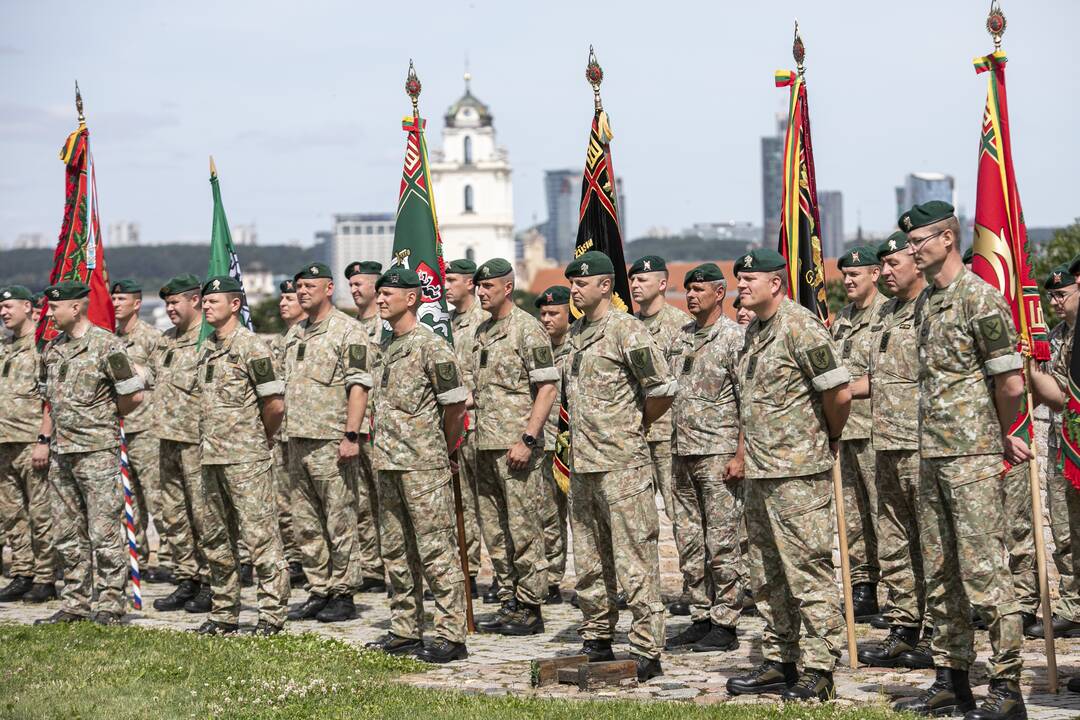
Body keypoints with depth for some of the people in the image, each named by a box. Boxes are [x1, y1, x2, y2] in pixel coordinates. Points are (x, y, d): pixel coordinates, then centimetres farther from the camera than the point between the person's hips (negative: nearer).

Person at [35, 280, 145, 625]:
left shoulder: (106, 344, -11)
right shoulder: (53, 348, 13)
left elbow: (134, 395, -9)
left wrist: (103, 418, 3)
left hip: (98, 452, -8)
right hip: (62, 453, 8)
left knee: (103, 531, -5)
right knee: (67, 534, 10)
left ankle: (109, 605, 1)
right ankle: (75, 603, 18)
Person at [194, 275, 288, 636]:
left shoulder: (251, 346, -10)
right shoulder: (207, 348, 15)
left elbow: (275, 404, -11)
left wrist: (260, 440, 2)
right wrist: (211, 440, 16)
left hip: (246, 458, -9)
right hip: (211, 457, 9)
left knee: (260, 534, -6)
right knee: (217, 537, 12)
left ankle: (272, 614, -2)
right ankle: (224, 613, 20)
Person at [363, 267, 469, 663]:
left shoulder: (432, 346, -10)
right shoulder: (384, 347, 15)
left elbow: (456, 405, -7)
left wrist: (443, 452, 3)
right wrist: (384, 450, 19)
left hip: (424, 466, -9)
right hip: (388, 465, 9)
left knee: (437, 550, -7)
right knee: (396, 552, 12)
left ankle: (450, 635, -4)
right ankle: (405, 631, 19)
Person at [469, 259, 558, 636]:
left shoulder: (527, 329, -9)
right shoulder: (482, 332, 16)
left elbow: (547, 388, -13)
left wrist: (528, 439, -19)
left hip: (516, 446, -8)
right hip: (486, 445, 9)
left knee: (523, 529, -4)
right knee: (494, 530, 11)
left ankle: (530, 609, 1)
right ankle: (510, 602, 18)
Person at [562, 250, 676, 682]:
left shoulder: (626, 330, -11)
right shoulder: (577, 332, 15)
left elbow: (664, 389, -13)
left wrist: (636, 427, 0)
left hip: (622, 464, -9)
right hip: (582, 464, 9)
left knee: (634, 560, -6)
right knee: (589, 561, 14)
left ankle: (646, 651, -3)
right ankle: (596, 641, 23)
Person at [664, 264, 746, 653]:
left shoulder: (734, 337, -7)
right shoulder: (682, 337, 14)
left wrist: (740, 455, -17)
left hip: (718, 454, -7)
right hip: (682, 456, 7)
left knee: (722, 542, -4)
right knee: (690, 542, 10)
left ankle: (725, 624, 1)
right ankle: (701, 617, 17)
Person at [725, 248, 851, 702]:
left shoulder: (800, 328, -13)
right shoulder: (753, 332, 15)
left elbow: (839, 393, -14)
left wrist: (830, 440, 0)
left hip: (799, 473, -10)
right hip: (759, 473, 10)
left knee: (809, 573, -6)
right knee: (768, 577, 14)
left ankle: (818, 672, -2)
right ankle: (779, 661, 23)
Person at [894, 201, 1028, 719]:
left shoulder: (981, 299, -12)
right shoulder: (925, 303, 14)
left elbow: (1010, 384, -13)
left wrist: (1000, 437, 3)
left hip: (973, 456, -9)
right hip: (932, 455, 9)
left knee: (984, 570, -7)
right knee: (940, 573, 11)